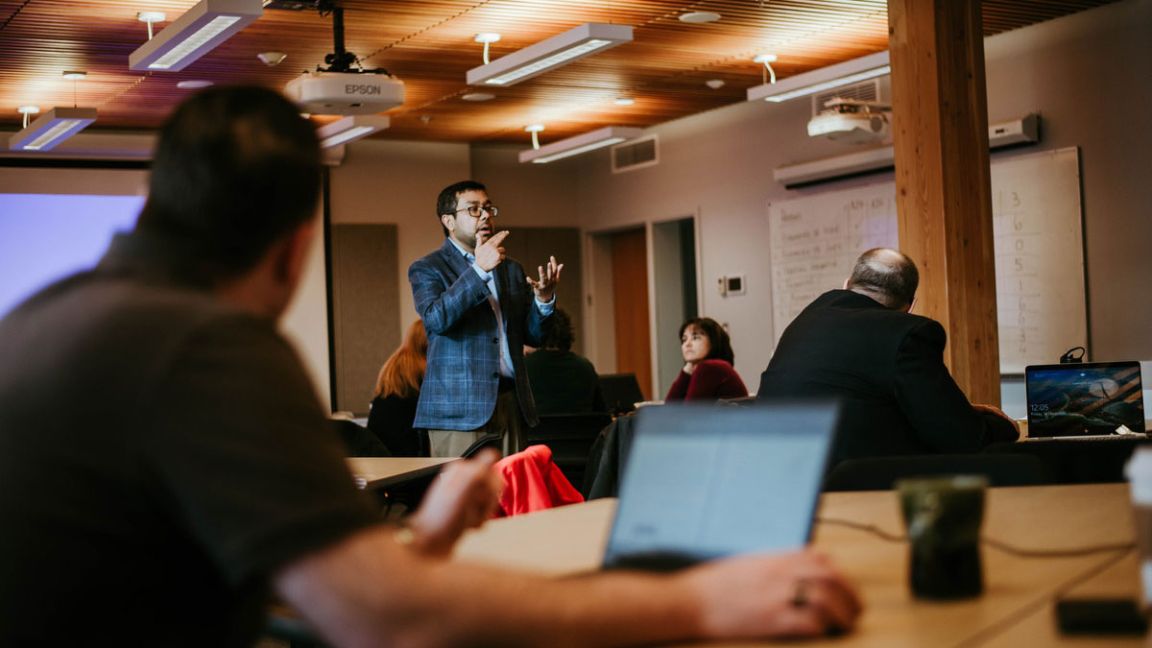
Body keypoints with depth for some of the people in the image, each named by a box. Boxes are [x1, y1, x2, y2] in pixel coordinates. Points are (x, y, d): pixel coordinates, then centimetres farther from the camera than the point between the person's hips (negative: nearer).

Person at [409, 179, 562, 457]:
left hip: (510, 403, 5)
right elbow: (435, 319, -18)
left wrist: (544, 299, -3)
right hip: (459, 408, -5)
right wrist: (478, 270, -23)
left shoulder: (512, 270, 19)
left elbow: (532, 336, 17)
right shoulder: (427, 269, 1)